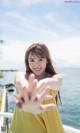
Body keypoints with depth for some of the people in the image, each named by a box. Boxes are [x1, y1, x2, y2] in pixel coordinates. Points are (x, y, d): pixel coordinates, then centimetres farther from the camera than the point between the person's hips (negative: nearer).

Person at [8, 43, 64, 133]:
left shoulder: (56, 77, -8)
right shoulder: (21, 75, -8)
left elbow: (56, 82, -33)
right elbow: (20, 81, -33)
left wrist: (45, 82, -58)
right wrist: (25, 87, -58)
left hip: (48, 124, 1)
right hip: (24, 125, 0)